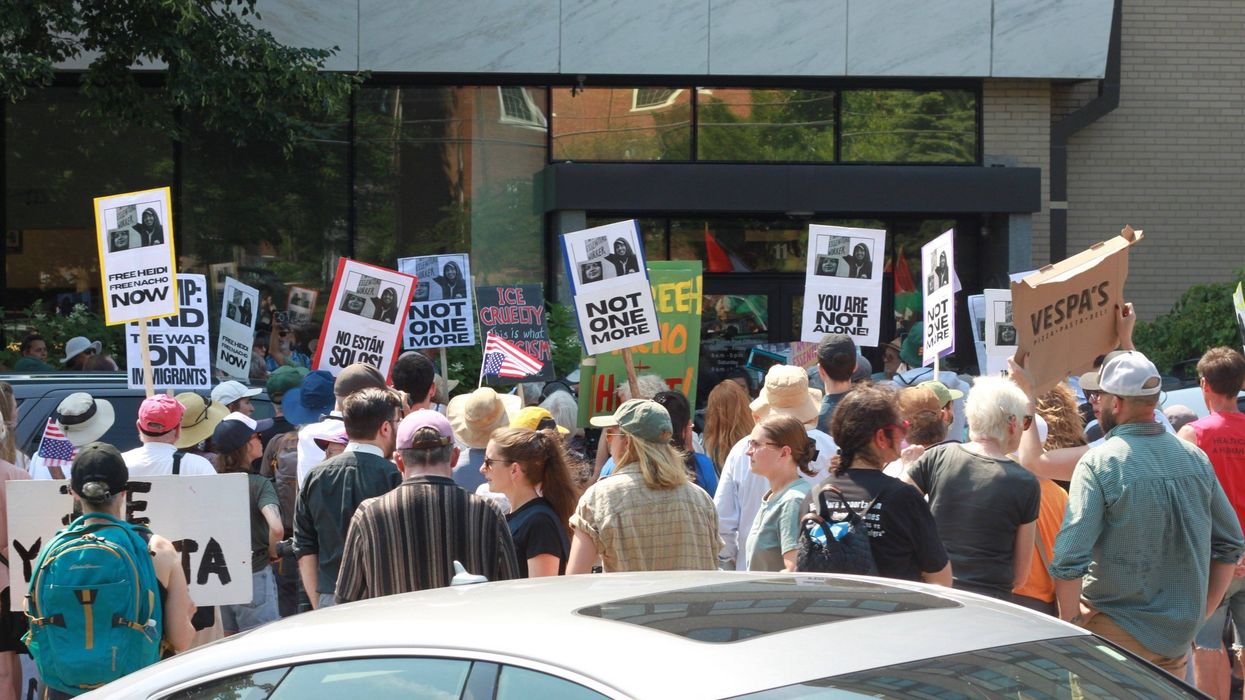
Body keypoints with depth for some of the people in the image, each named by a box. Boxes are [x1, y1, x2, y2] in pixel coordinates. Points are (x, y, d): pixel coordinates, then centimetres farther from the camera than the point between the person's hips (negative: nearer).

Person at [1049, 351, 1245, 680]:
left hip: (1117, 634, -5)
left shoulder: (1098, 464, -15)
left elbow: (1068, 560, -21)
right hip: (1179, 636, 5)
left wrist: (1071, 622, -8)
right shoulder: (1196, 459, 2)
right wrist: (1200, 612, 16)